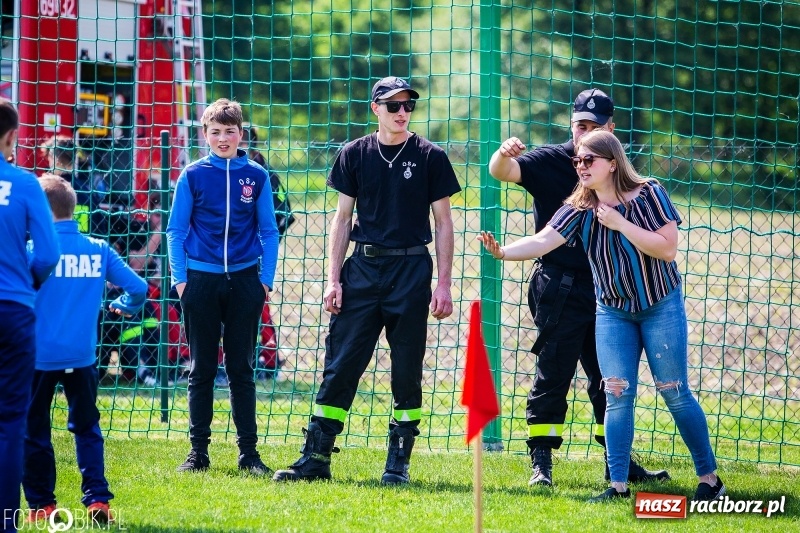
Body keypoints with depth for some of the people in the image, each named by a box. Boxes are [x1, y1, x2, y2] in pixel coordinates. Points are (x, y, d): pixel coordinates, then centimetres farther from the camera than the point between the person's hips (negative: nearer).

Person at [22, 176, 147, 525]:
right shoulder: (99, 250, 0)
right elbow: (137, 288, 0)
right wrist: (124, 307, 21)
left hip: (40, 354, -3)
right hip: (82, 356, 3)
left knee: (34, 430, 10)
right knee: (86, 428, 14)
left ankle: (42, 505, 11)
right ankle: (97, 500, 3)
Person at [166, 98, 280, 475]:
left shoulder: (256, 176, 3)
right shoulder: (193, 175, 1)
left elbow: (268, 232, 8)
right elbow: (175, 230, 5)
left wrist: (265, 280, 1)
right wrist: (180, 279, -3)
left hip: (244, 281, 1)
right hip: (201, 280, 0)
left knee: (241, 369, 5)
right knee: (201, 369, 5)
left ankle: (249, 452, 8)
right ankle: (198, 451, 9)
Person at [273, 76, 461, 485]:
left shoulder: (429, 157, 2)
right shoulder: (354, 155, 6)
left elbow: (443, 223, 4)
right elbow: (343, 218, 9)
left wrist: (443, 284, -3)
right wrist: (334, 279, 2)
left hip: (411, 269, -1)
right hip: (363, 267, 1)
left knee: (407, 370, 2)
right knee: (340, 363, -1)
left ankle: (398, 462, 9)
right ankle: (316, 457, 0)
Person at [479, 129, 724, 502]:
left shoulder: (648, 194, -14)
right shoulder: (579, 210, -8)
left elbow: (667, 249, -21)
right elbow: (543, 241, -22)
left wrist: (619, 223, -25)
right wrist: (504, 252, -41)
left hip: (661, 307, -3)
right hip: (613, 312, 3)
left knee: (675, 393, 0)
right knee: (617, 396, -3)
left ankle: (709, 479, 11)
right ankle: (618, 486, 2)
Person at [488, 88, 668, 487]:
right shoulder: (550, 162, -3)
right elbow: (503, 171, -19)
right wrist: (504, 154, -42)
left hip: (606, 290, 5)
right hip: (561, 287, -5)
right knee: (552, 376, -4)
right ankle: (541, 462, 0)